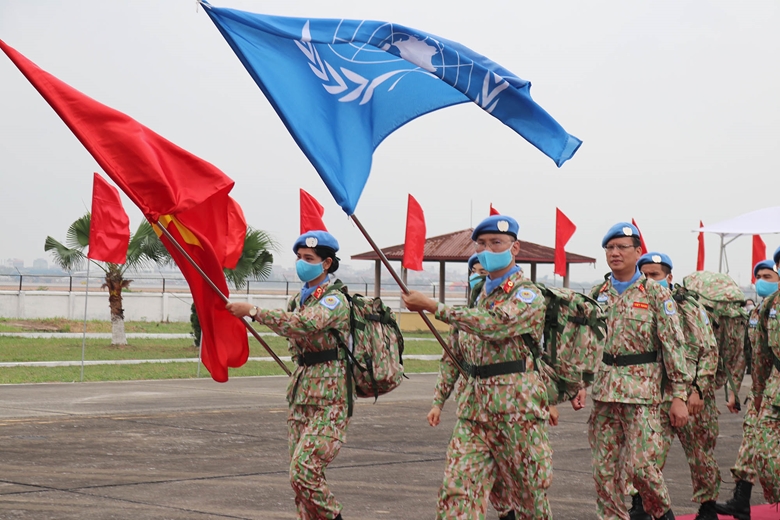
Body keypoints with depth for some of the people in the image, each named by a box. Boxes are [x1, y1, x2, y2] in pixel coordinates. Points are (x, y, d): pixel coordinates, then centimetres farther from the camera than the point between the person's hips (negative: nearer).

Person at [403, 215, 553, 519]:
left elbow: (495, 325, -26)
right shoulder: (481, 295, 17)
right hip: (473, 410, 6)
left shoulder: (528, 295, -8)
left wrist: (433, 307, -25)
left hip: (515, 409, -6)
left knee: (529, 494, 6)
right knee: (457, 491, -5)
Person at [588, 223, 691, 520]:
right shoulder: (596, 295, 10)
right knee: (604, 469, 4)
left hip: (642, 390, -4)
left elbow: (673, 345, -4)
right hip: (603, 392, 4)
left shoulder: (656, 294, -2)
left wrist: (679, 395, -8)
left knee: (640, 465, -7)